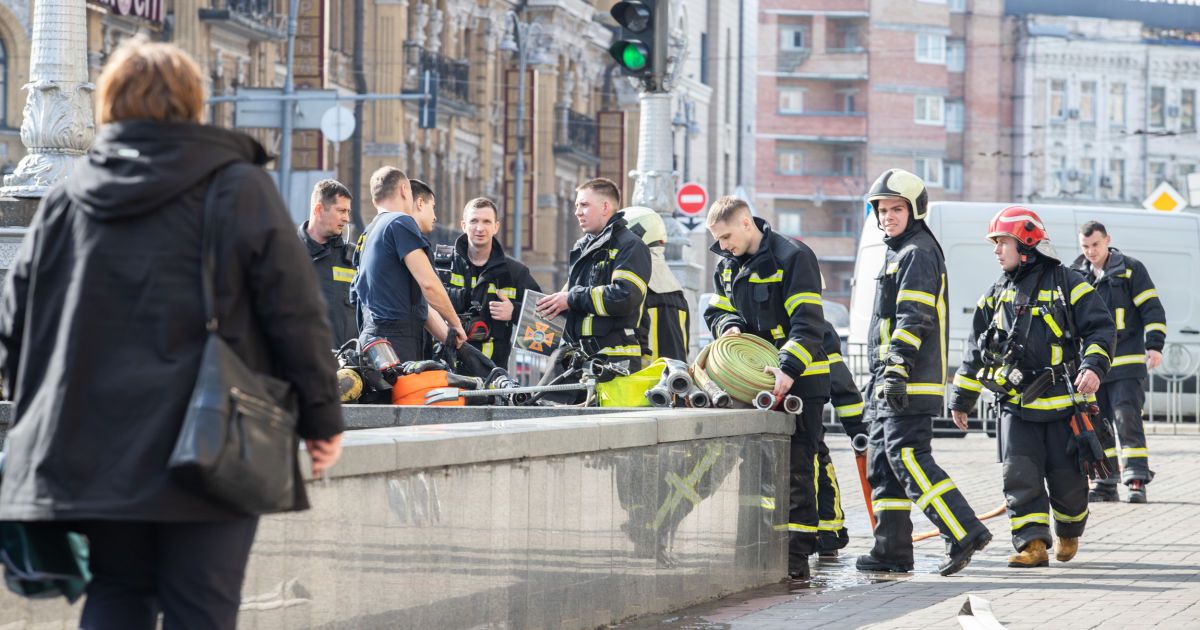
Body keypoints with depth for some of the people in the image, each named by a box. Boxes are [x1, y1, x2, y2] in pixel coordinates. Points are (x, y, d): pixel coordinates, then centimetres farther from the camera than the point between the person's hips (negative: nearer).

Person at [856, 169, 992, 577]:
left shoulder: (918, 253, -9)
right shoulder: (897, 255, 24)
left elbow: (914, 318, -19)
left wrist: (897, 369, -26)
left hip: (911, 383, -11)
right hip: (888, 384, 11)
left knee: (908, 458, -17)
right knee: (884, 463, 9)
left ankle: (965, 533, -20)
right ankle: (892, 551, 11)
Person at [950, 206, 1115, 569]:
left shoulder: (1067, 284, -2)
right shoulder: (997, 296, 13)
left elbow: (1100, 328, -4)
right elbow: (977, 350, 20)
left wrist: (1094, 365, -21)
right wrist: (961, 399, 20)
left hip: (1062, 403, -4)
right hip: (1017, 406, 4)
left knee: (1067, 480, 2)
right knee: (1020, 475, -9)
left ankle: (1069, 533, 29)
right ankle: (1033, 545, -9)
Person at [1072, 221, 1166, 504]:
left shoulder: (1130, 269, 0)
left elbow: (1152, 308, -2)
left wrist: (1154, 346, -12)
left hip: (1127, 363, -5)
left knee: (1127, 420, -12)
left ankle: (1137, 481, -12)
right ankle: (1104, 484, 13)